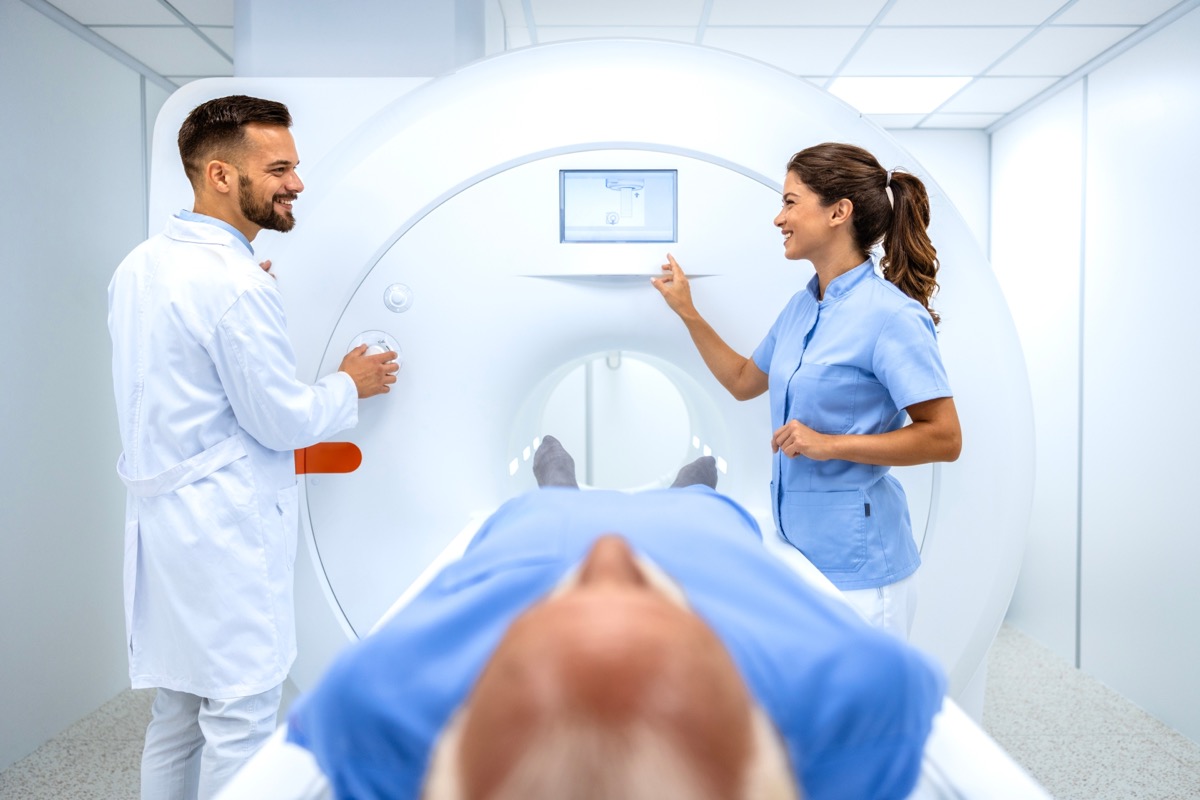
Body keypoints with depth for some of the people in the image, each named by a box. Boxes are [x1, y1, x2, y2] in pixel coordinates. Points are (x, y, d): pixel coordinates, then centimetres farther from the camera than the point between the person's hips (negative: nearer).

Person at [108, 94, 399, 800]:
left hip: (163, 515, 10)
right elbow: (283, 420, -17)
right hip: (225, 526, -9)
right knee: (241, 718, 4)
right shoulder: (236, 284, -20)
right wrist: (350, 386, 1)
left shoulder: (140, 266, 9)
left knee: (178, 711, 20)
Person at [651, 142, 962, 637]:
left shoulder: (892, 315, -17)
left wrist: (830, 444, -22)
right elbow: (744, 381, 22)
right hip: (798, 546, 8)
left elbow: (944, 438, -17)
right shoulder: (800, 307, 8)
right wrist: (687, 312, 17)